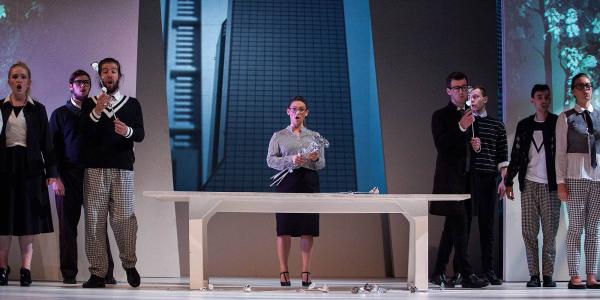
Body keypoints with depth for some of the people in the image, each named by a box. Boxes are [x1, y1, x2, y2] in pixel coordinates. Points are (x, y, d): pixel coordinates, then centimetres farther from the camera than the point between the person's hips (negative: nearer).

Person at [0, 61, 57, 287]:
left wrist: (51, 172, 1)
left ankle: (26, 269, 2)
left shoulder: (38, 109, 8)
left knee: (28, 218, 0)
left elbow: (46, 142, 7)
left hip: (30, 167, 0)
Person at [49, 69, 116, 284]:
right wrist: (55, 178, -5)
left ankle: (106, 272, -3)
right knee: (68, 225, -1)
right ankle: (69, 274, 3)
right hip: (68, 177, -1)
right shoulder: (60, 114, 10)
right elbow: (53, 147, 5)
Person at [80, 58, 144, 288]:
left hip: (122, 169, 0)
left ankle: (129, 264, 12)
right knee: (94, 220, -4)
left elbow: (140, 135, 3)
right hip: (94, 169, 1)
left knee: (123, 218, -8)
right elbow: (82, 133, 1)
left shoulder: (132, 104, 14)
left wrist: (128, 131, -19)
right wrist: (96, 112, -13)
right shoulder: (89, 104, 14)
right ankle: (97, 273, 0)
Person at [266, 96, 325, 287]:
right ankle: (283, 271, 1)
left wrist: (315, 159, -12)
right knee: (284, 228, -4)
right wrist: (290, 160, -15)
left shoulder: (315, 136, 15)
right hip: (286, 182, -1)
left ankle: (306, 271, 2)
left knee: (308, 229, -2)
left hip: (309, 183, 1)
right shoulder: (279, 136, 11)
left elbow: (322, 163, 12)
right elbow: (270, 160, 1)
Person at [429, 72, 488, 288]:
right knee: (459, 225, -12)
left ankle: (439, 273, 15)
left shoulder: (469, 115, 16)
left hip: (464, 178, 7)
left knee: (452, 227, 9)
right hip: (449, 178, -7)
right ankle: (466, 274, -13)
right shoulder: (441, 116, -3)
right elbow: (441, 145, -13)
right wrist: (460, 127, -22)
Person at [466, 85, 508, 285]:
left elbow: (502, 156, 10)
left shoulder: (497, 126, 12)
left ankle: (488, 270, 6)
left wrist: (504, 180, 1)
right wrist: (468, 146, -9)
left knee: (487, 225, 2)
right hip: (465, 178, -1)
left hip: (487, 179, 1)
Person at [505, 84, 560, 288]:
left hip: (550, 185, -2)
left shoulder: (557, 123, 4)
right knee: (529, 232, -1)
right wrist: (508, 182, 11)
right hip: (529, 184, 2)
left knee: (550, 233, -1)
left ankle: (548, 275, 4)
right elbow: (516, 155, 15)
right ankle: (534, 275, 3)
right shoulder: (524, 125, 13)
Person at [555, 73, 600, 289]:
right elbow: (560, 151, -1)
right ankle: (574, 277, -3)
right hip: (575, 177, -3)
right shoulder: (566, 118, 2)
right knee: (576, 227, -4)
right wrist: (561, 182, -7)